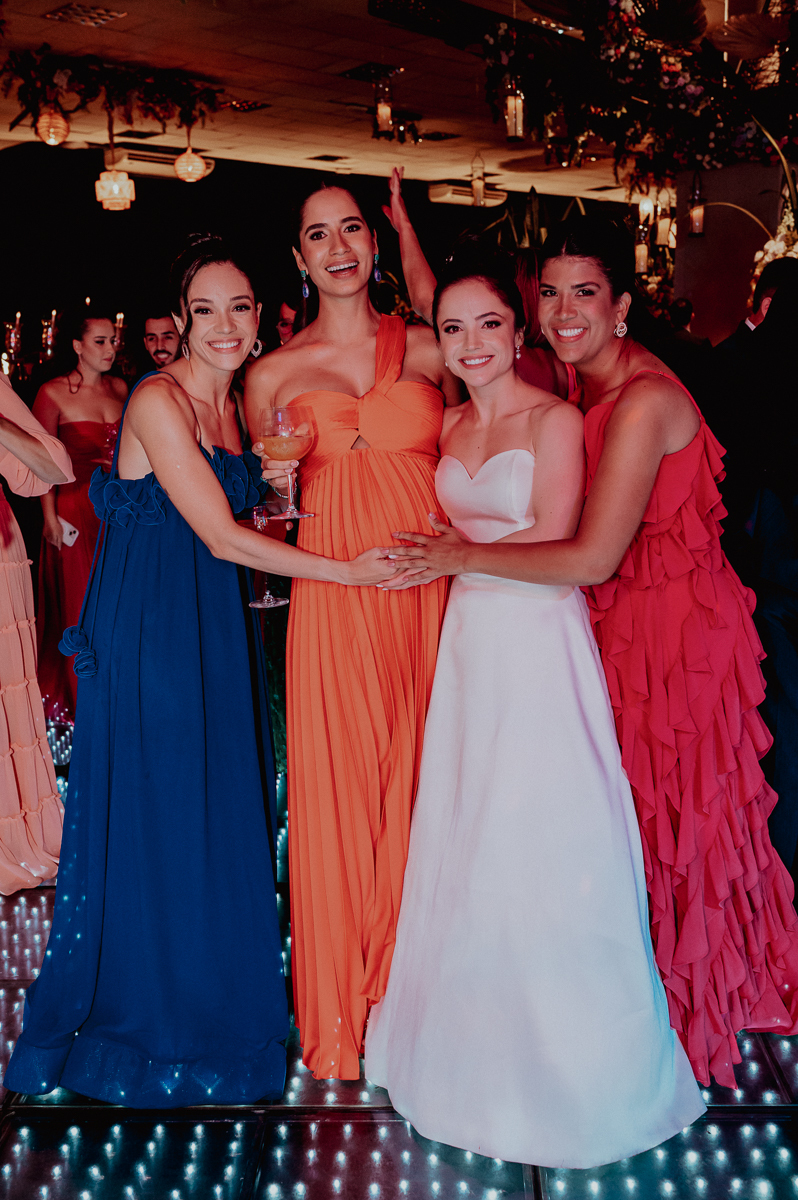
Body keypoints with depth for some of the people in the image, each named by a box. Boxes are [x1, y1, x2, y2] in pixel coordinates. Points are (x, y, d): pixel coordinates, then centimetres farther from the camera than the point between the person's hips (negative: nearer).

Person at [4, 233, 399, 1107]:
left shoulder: (231, 403, 10)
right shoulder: (158, 401, -15)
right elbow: (220, 536, -19)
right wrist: (348, 571, -17)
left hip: (214, 628, 8)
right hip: (148, 633, -8)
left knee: (222, 821, 13)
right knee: (154, 825, 4)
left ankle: (214, 1001, 31)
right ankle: (145, 1015, 24)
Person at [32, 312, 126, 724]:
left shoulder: (120, 388, 7)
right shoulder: (53, 393, -6)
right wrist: (50, 517, -11)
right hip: (76, 511, -4)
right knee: (80, 607, 3)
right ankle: (77, 698, 17)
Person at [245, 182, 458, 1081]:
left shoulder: (428, 352, 8)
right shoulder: (273, 374, 7)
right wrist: (275, 488, -7)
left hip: (429, 591, 1)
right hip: (332, 597, 0)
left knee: (419, 776, 5)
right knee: (337, 787, 2)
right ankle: (338, 1011, 20)